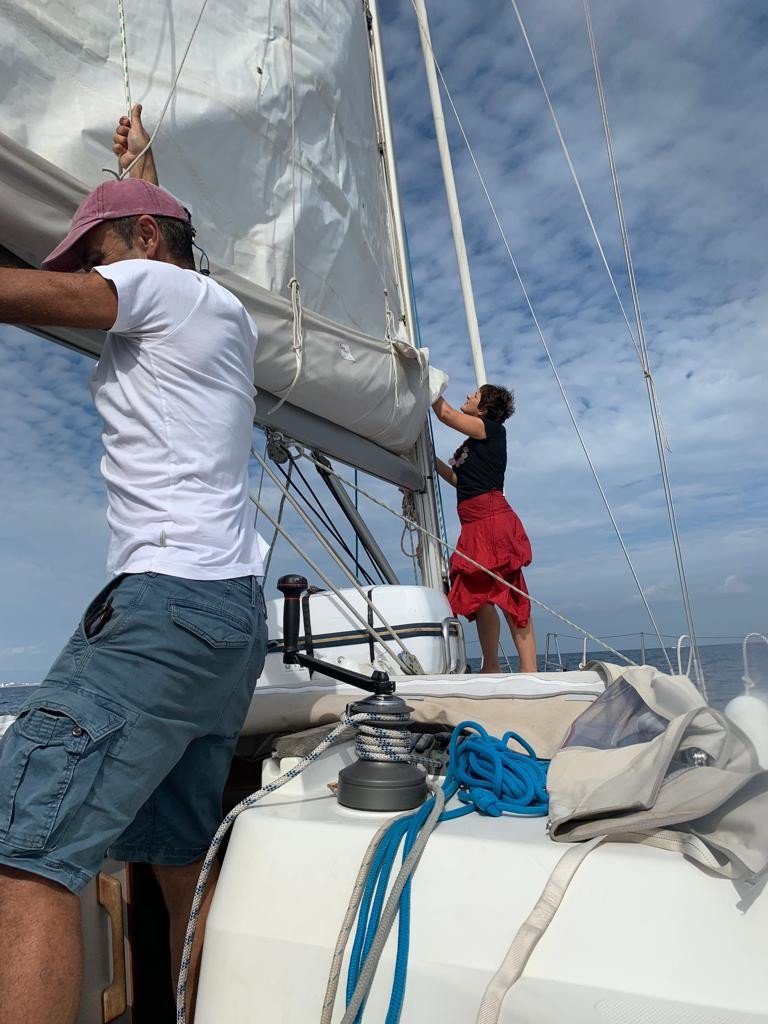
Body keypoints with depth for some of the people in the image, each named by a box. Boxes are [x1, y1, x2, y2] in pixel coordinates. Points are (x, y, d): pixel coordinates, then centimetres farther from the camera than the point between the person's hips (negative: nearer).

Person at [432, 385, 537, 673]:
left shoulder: (493, 429, -1)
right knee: (478, 596, 7)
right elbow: (460, 480, 24)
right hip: (473, 528, 9)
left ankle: (529, 672, -6)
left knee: (509, 597, -9)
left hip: (494, 522, -9)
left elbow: (446, 414, -6)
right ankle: (491, 667, 15)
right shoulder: (473, 443, 23)